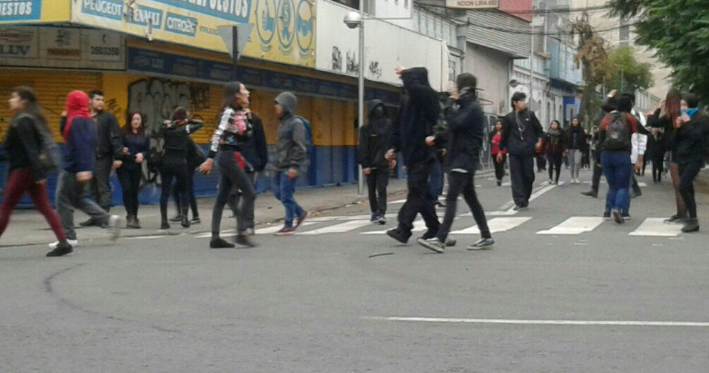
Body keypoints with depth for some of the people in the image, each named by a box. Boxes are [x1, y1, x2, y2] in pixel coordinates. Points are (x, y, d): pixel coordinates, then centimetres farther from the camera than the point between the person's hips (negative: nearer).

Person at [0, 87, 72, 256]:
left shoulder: (22, 121, -14)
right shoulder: (30, 119, 14)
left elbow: (30, 149, -21)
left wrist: (38, 173, -25)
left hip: (23, 171, -9)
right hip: (31, 171, 9)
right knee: (44, 208, 4)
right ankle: (63, 243, -4)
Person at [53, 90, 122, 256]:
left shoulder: (76, 120, -17)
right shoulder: (89, 120, 12)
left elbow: (81, 146, -25)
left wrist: (82, 168, -28)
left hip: (73, 168, -10)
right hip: (83, 167, 10)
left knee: (63, 200, 0)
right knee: (79, 199, 19)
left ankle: (68, 237, 3)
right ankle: (109, 219, 8)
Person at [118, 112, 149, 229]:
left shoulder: (144, 135, 8)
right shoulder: (123, 132, -1)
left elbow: (148, 151, 7)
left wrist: (142, 155, -14)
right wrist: (121, 150, -21)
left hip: (136, 167, 3)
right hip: (123, 166, -2)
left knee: (134, 192, 5)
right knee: (127, 189, -14)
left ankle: (134, 218, 13)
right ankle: (130, 216, -9)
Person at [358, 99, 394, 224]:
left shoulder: (389, 125, 1)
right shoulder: (366, 128, -5)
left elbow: (393, 142, 9)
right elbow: (362, 147, -7)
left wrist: (393, 157, 2)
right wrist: (364, 165, -12)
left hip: (383, 164, 0)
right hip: (371, 165, 0)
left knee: (381, 189, -9)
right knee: (372, 190, 10)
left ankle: (381, 213, -13)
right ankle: (374, 212, 22)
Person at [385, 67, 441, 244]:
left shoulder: (428, 96, -8)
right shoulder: (408, 101, 15)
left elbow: (413, 87, -30)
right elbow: (400, 126, 18)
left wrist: (405, 73, -13)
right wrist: (394, 147, 10)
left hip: (424, 154, -8)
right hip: (412, 153, 8)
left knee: (416, 192, -10)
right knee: (420, 193, 12)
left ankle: (404, 229, -15)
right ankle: (434, 228, 21)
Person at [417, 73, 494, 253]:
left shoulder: (473, 108, -12)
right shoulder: (466, 107, 19)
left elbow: (454, 125, -24)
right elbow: (454, 131, 23)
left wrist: (450, 106, -10)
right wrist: (436, 139, 11)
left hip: (464, 159, -10)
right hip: (462, 158, 10)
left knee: (451, 198, -15)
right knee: (471, 199, 12)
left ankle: (440, 240, -20)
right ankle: (486, 237, 17)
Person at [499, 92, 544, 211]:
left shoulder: (530, 115, 6)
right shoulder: (509, 118, 2)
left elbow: (539, 129, 14)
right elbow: (504, 135, 7)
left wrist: (539, 141, -1)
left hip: (528, 151, 1)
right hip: (514, 151, -1)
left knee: (528, 176, 4)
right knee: (516, 177, -6)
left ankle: (525, 199, 20)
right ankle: (520, 202, -7)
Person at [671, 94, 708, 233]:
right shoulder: (683, 118, 16)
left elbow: (697, 136, -19)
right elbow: (675, 140, 15)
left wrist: (687, 123, -16)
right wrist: (677, 128, -1)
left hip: (694, 158, -8)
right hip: (682, 158, 8)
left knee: (683, 187, -20)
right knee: (688, 189, 8)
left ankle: (693, 219, -16)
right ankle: (692, 221, 13)